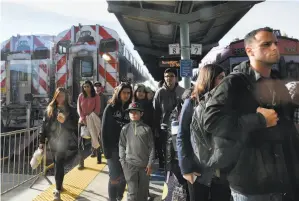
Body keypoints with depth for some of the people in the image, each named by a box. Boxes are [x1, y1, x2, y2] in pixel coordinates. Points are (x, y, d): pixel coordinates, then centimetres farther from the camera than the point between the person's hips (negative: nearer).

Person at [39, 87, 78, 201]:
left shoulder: (71, 110, -2)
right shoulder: (50, 109, 6)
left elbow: (75, 125, -6)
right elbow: (44, 125, 6)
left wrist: (65, 121, -22)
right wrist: (42, 141, 3)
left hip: (63, 140, -4)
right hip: (52, 141, 4)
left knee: (59, 164, -7)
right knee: (57, 164, 15)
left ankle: (58, 190, 1)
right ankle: (59, 185, 32)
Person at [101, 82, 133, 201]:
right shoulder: (110, 108, -2)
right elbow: (104, 130, -5)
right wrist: (106, 149, -10)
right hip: (113, 148, -3)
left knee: (123, 177, 11)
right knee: (114, 177, 1)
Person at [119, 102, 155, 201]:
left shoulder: (147, 129, -1)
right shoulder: (125, 129, 3)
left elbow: (151, 147, 0)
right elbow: (121, 146, 4)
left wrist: (150, 164, -4)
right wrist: (123, 162, -2)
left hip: (145, 165, 1)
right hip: (130, 164, 0)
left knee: (143, 191, 13)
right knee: (132, 192, 1)